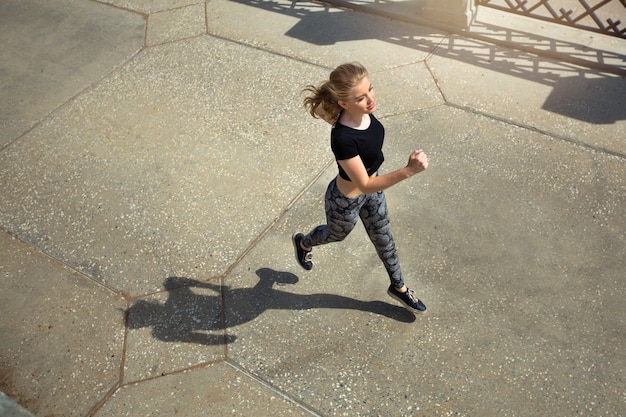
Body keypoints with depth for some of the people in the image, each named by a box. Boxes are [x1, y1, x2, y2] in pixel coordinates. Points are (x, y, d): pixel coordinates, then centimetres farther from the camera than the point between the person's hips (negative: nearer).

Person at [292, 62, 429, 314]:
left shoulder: (363, 111, -20)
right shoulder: (343, 139, -43)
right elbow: (365, 185, -37)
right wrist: (408, 171, -48)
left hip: (371, 189, 7)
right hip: (346, 202, -6)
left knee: (383, 238, 25)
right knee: (337, 234, 28)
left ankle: (398, 287, 52)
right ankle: (303, 243, 64)